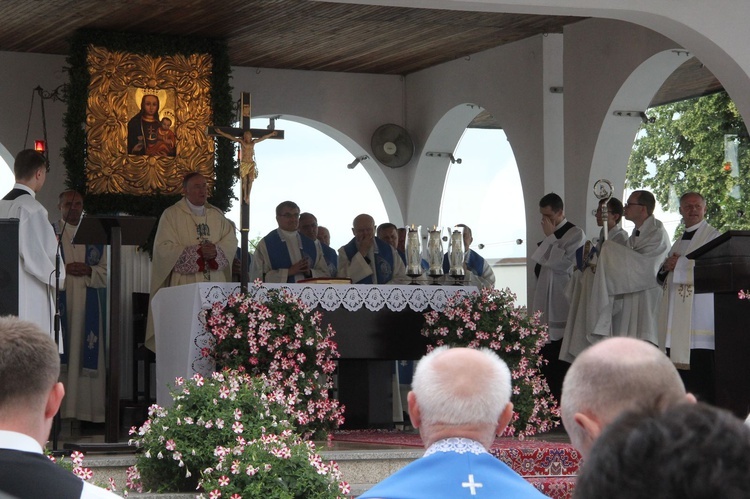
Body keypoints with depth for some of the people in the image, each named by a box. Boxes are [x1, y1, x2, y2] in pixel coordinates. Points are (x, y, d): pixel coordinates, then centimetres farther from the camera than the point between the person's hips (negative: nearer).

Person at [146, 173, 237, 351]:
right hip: (184, 282, -4)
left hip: (215, 283, 4)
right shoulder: (171, 215, 2)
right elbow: (164, 248, -7)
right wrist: (197, 251, -14)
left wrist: (216, 251, -12)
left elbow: (231, 241, 10)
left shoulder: (217, 215, 17)